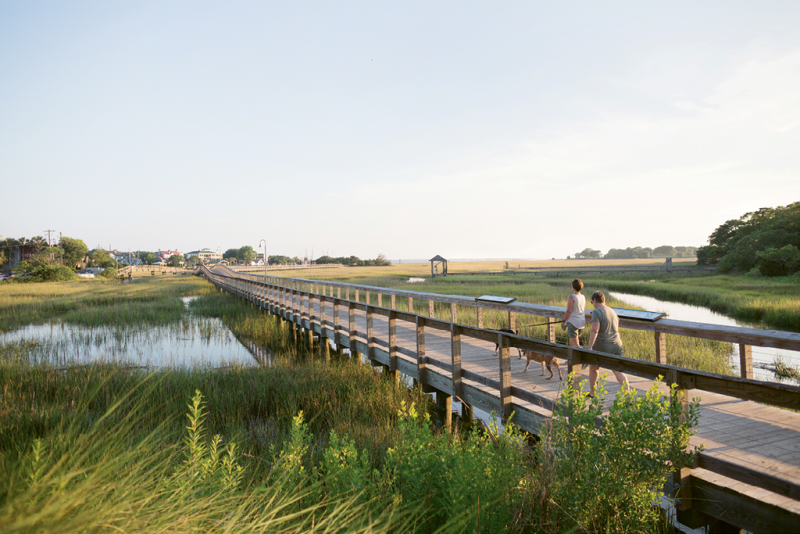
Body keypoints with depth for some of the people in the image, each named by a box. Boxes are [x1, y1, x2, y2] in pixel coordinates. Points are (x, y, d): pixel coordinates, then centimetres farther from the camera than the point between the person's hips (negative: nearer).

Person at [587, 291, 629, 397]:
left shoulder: (596, 312, -12)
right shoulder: (612, 311, 14)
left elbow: (594, 330, -23)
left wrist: (590, 347, -25)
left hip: (601, 346, -6)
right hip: (616, 344, 6)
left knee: (593, 368, 16)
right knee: (618, 371, 2)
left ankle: (592, 393, 29)